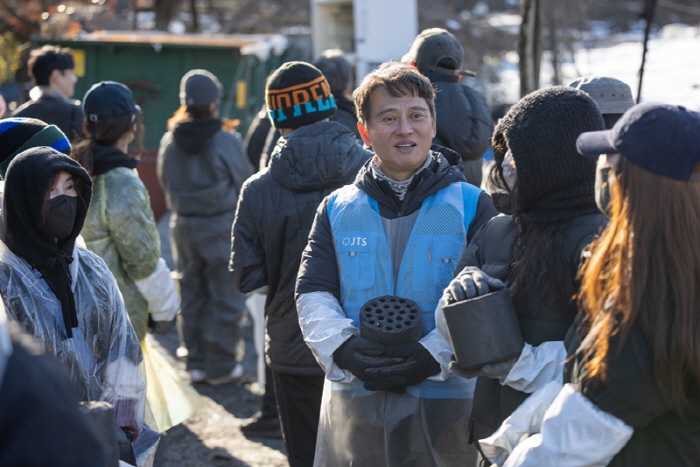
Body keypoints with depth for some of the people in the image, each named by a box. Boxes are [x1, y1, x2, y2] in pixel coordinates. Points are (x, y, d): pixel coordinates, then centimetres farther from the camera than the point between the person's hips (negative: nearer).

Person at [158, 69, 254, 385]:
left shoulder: (169, 142, -3)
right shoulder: (226, 143, -16)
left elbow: (165, 185, 9)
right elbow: (246, 183, -6)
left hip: (184, 227, 5)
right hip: (223, 227, -4)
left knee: (192, 295, 15)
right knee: (226, 297, 6)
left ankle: (196, 362, 20)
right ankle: (221, 365, 10)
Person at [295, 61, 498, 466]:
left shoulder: (471, 205, 1)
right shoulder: (337, 209, 10)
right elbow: (313, 292, 5)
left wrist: (434, 355, -18)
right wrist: (343, 349, -13)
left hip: (446, 403, -2)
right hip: (353, 401, 2)